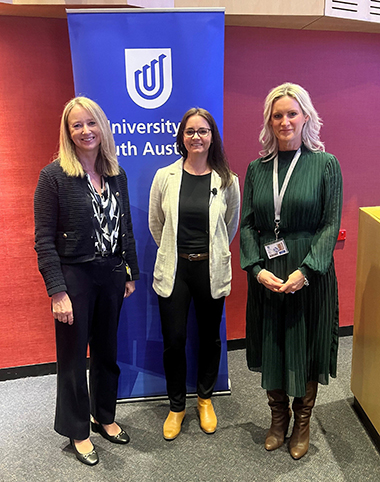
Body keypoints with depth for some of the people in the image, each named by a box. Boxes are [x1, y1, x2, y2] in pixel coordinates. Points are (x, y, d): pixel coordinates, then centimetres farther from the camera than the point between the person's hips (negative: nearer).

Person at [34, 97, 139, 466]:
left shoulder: (116, 175, 5)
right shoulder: (54, 175, -10)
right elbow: (44, 240, -12)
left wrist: (130, 274, 11)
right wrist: (57, 292, -15)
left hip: (111, 276, 5)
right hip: (74, 277, -4)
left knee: (107, 351, 17)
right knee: (73, 356, 10)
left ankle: (104, 417, 40)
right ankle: (77, 431, 31)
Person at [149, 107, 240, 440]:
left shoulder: (227, 180, -3)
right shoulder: (165, 177, -3)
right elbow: (155, 223, 9)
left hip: (211, 269, 1)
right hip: (174, 269, 0)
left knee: (210, 337, 13)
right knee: (174, 340, 5)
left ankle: (205, 398, 39)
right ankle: (176, 406, 29)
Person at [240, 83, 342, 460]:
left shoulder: (325, 164, -3)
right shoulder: (257, 168, 5)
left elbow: (331, 225, -7)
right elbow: (246, 224, 2)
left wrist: (304, 271, -17)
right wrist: (257, 269, -10)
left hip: (310, 275, -2)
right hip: (265, 276, 3)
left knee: (306, 349, 10)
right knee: (270, 348, 13)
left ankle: (302, 424, 35)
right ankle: (278, 418, 37)